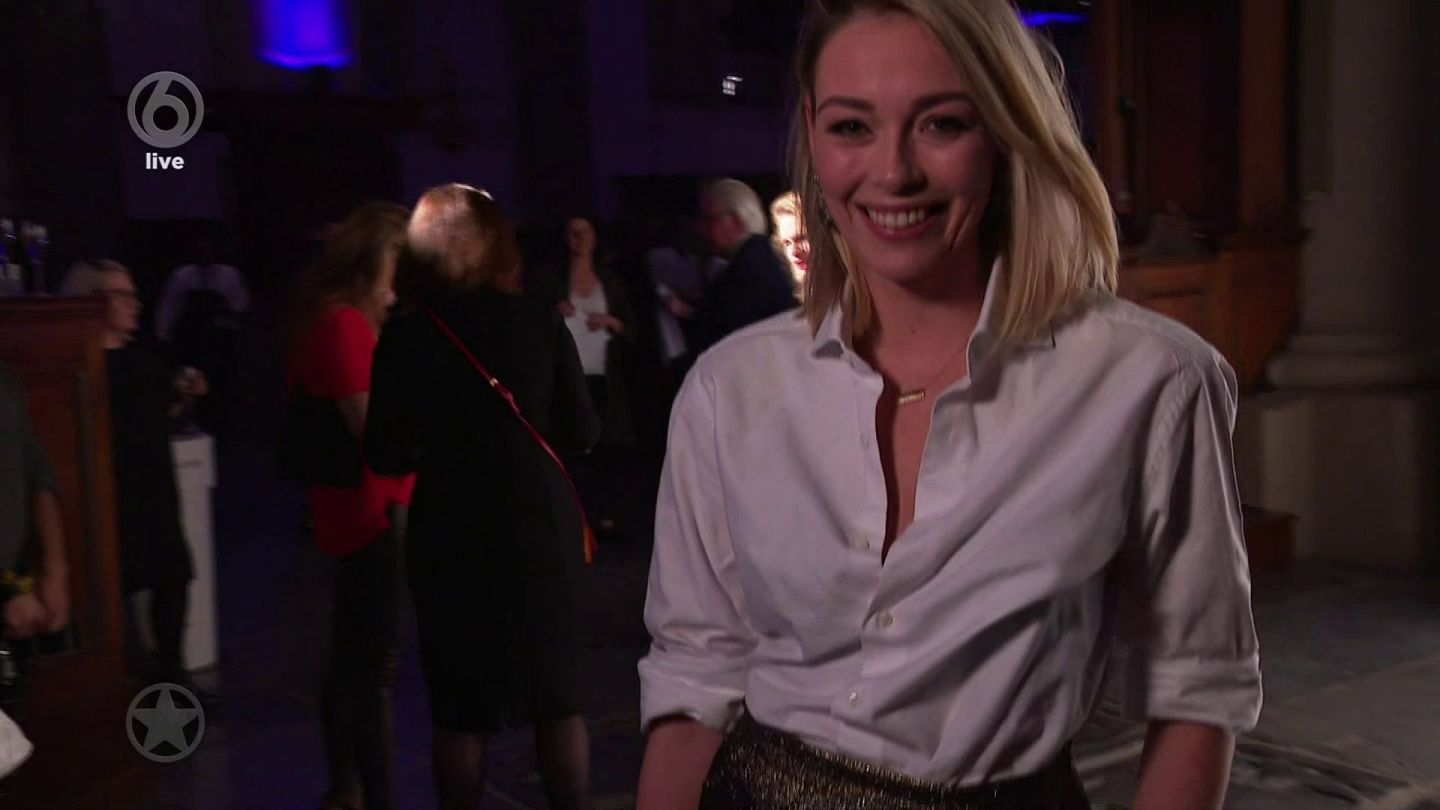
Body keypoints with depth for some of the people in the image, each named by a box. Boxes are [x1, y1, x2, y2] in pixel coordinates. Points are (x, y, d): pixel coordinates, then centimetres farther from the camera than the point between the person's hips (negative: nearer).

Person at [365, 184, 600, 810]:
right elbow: (583, 433, -5)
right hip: (541, 527, 1)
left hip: (453, 536, -1)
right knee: (557, 693, 15)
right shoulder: (540, 320, -7)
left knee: (461, 705, 13)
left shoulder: (406, 337, -9)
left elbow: (386, 456, -8)